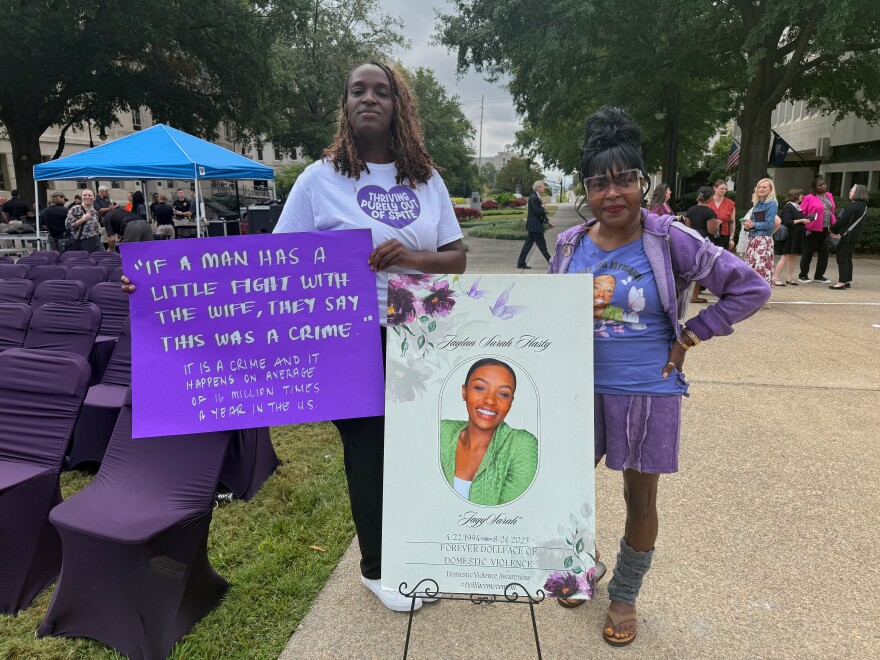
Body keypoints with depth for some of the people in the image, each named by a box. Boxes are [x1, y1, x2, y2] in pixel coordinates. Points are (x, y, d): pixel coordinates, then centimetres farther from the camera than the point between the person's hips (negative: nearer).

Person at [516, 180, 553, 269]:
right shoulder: (534, 198, -18)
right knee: (542, 245, -1)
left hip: (533, 225, 10)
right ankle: (551, 263, 7)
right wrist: (542, 206, -7)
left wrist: (547, 221, 17)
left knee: (528, 244, 10)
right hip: (535, 225, -10)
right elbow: (537, 212, -23)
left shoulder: (536, 197, 15)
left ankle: (521, 263, 12)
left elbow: (540, 211, 21)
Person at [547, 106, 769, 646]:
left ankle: (625, 595, 36)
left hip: (649, 393, -3)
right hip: (581, 389, 3)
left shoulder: (670, 240, -13)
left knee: (641, 498, 11)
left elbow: (751, 288, -9)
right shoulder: (571, 244, -2)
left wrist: (690, 336, -10)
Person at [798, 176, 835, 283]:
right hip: (813, 230, -6)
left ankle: (819, 275, 19)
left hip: (826, 229, 7)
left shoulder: (829, 196, 12)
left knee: (824, 252, 9)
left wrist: (834, 225, 9)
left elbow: (831, 212, 16)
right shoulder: (809, 198, -8)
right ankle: (803, 275, 10)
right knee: (808, 252, 1)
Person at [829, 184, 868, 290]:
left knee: (842, 259, -5)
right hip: (855, 236, 10)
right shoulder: (864, 206, 12)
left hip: (847, 236, -10)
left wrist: (832, 229, -4)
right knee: (847, 259, 16)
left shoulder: (852, 206, -19)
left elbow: (843, 220, -20)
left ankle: (842, 282, -4)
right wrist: (839, 232, 12)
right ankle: (848, 281, 21)